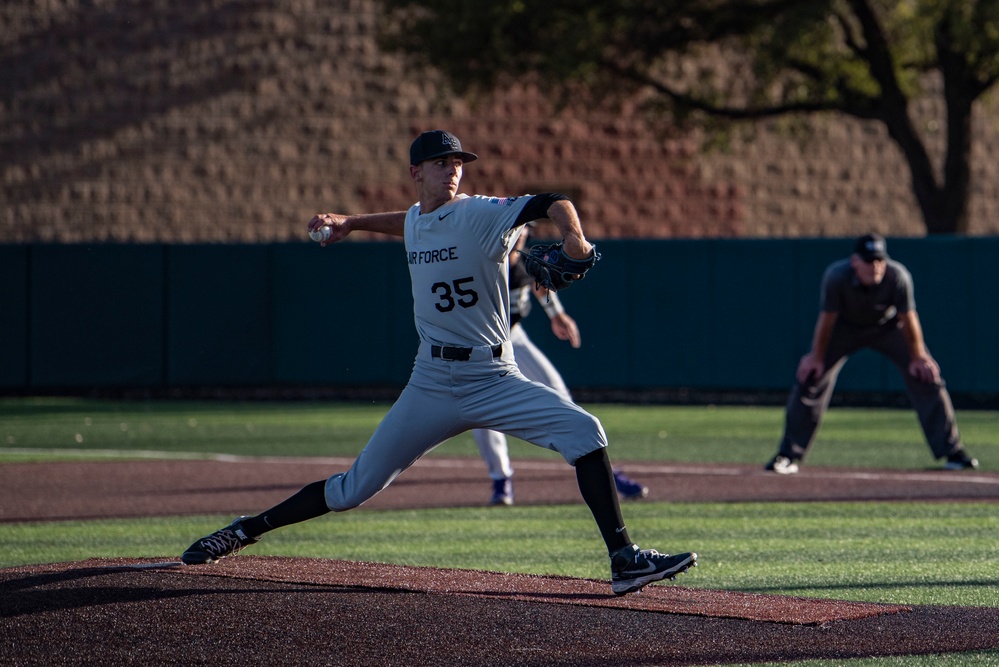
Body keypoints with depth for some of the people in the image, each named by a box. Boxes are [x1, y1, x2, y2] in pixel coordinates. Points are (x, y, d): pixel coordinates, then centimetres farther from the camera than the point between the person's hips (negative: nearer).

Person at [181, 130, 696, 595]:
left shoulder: (480, 215, -9)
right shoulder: (416, 220, 8)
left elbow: (551, 203, -25)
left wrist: (572, 235, -44)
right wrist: (350, 223, 32)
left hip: (494, 380, -3)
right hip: (432, 383, 3)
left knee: (583, 432, -24)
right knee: (356, 486, 4)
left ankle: (624, 561, -22)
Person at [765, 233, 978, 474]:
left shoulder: (897, 277, -34)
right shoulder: (836, 276, -34)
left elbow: (908, 318, -21)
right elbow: (827, 318, -21)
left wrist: (918, 357, -11)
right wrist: (817, 356, -11)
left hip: (888, 327, 0)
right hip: (846, 327, 0)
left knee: (925, 376, -9)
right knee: (810, 377, -11)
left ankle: (952, 452, 1)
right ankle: (788, 456, 0)